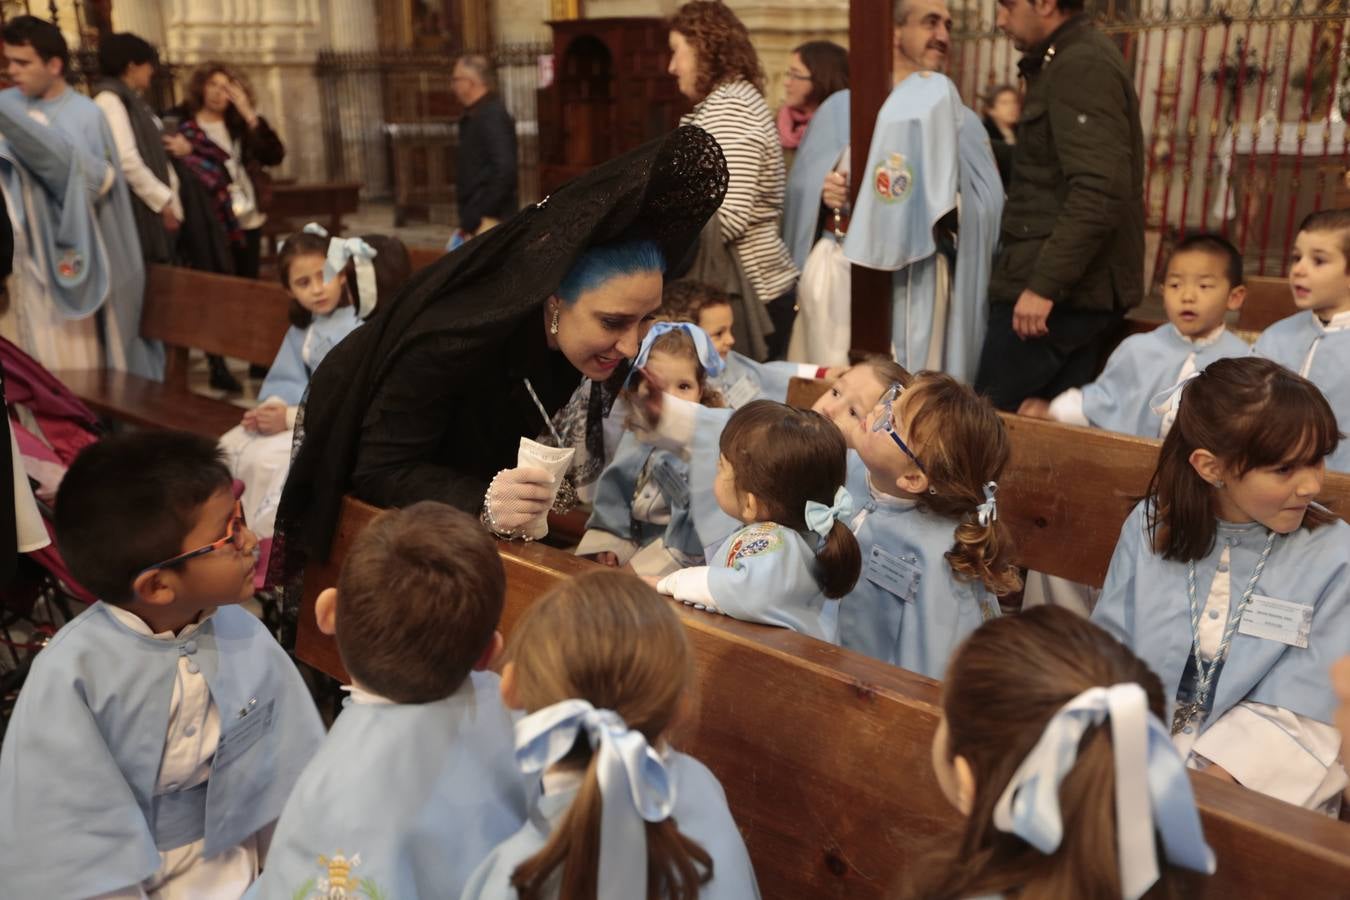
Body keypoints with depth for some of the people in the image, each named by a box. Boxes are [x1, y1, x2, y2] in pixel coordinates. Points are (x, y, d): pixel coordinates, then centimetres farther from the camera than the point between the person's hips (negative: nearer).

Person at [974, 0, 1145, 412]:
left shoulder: (1080, 67, -14)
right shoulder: (1083, 58, 19)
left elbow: (1099, 192, -24)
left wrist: (1043, 285, -25)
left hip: (1061, 289, -10)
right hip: (1078, 285, 10)